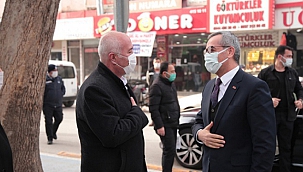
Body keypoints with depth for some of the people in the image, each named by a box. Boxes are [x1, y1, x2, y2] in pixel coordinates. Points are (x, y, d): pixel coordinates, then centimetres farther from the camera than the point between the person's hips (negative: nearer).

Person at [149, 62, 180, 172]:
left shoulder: (171, 83, 14)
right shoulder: (157, 86, -14)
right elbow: (153, 108, -18)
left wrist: (177, 119, 17)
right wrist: (159, 126, -20)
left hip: (173, 124, 9)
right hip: (165, 125, -9)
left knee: (170, 150, 15)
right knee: (170, 150, -8)